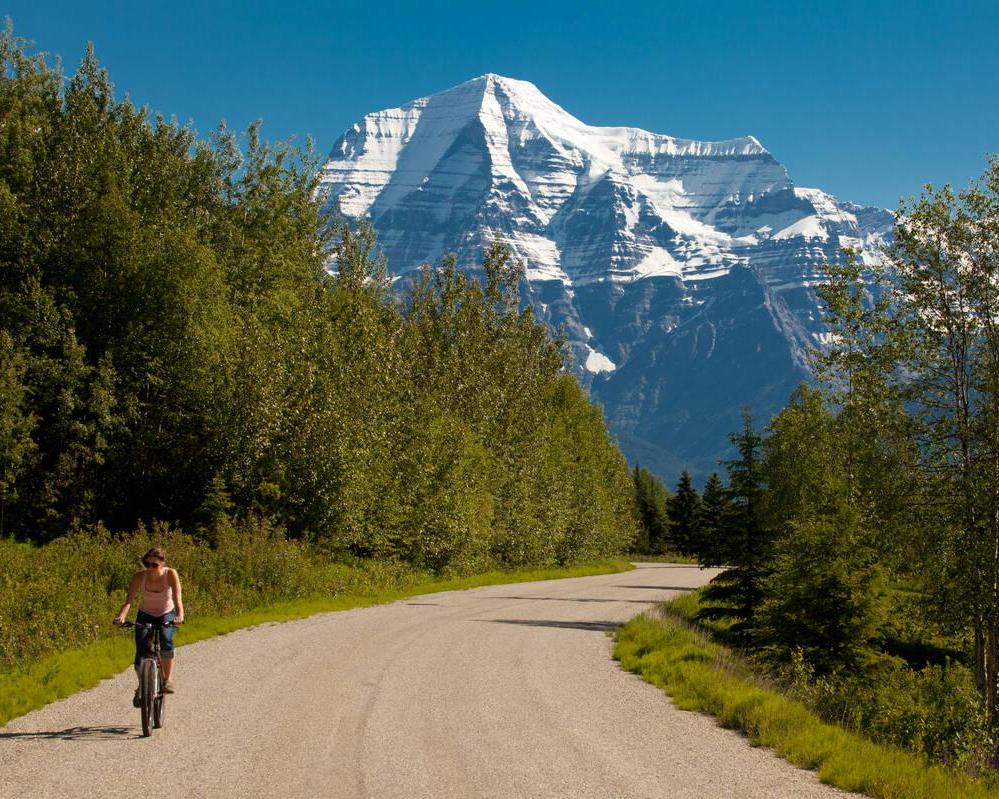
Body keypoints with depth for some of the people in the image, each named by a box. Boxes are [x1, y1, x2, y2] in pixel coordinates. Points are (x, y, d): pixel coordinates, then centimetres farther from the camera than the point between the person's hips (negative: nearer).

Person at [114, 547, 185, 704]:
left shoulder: (171, 574, -26)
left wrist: (180, 615, -56)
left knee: (166, 640, -31)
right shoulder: (139, 577, -23)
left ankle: (168, 678, -13)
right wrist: (121, 616, -50)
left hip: (167, 614, -1)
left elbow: (177, 598, -37)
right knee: (141, 652, -15)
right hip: (145, 615, 1)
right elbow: (129, 600, -31)